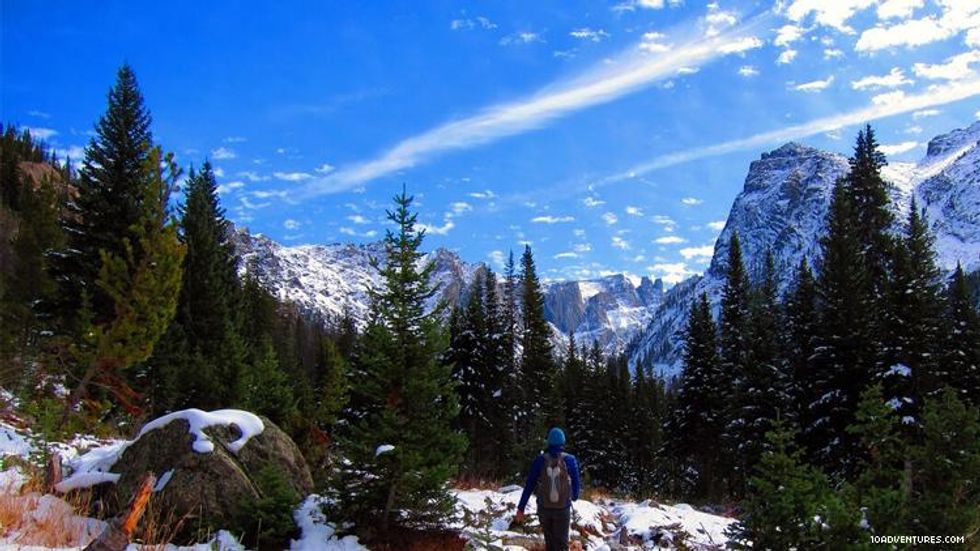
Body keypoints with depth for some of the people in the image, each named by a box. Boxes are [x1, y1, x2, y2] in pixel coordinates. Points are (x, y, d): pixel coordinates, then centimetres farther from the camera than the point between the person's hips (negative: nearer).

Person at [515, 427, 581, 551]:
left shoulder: (540, 460, -8)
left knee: (549, 540, 20)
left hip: (544, 508, 2)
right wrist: (574, 497, 22)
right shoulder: (570, 460, -10)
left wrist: (520, 508, 0)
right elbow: (576, 484, 0)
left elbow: (529, 485, -6)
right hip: (563, 508, -2)